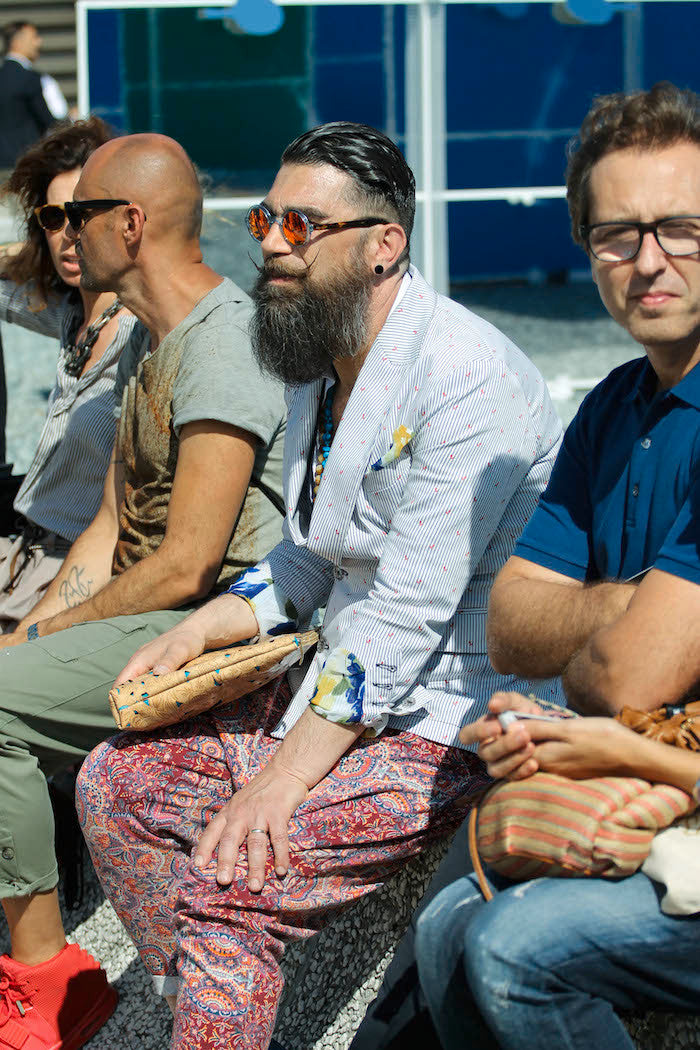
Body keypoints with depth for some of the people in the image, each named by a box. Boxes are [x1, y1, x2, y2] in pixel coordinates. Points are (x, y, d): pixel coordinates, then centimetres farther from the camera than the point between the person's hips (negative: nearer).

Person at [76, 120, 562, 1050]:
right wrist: (199, 632, 3)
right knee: (116, 783, 5)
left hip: (446, 721, -10)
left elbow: (412, 608, -24)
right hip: (340, 683, 10)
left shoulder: (465, 374, -20)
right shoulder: (319, 367, 10)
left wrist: (289, 773, -24)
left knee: (227, 885, -24)